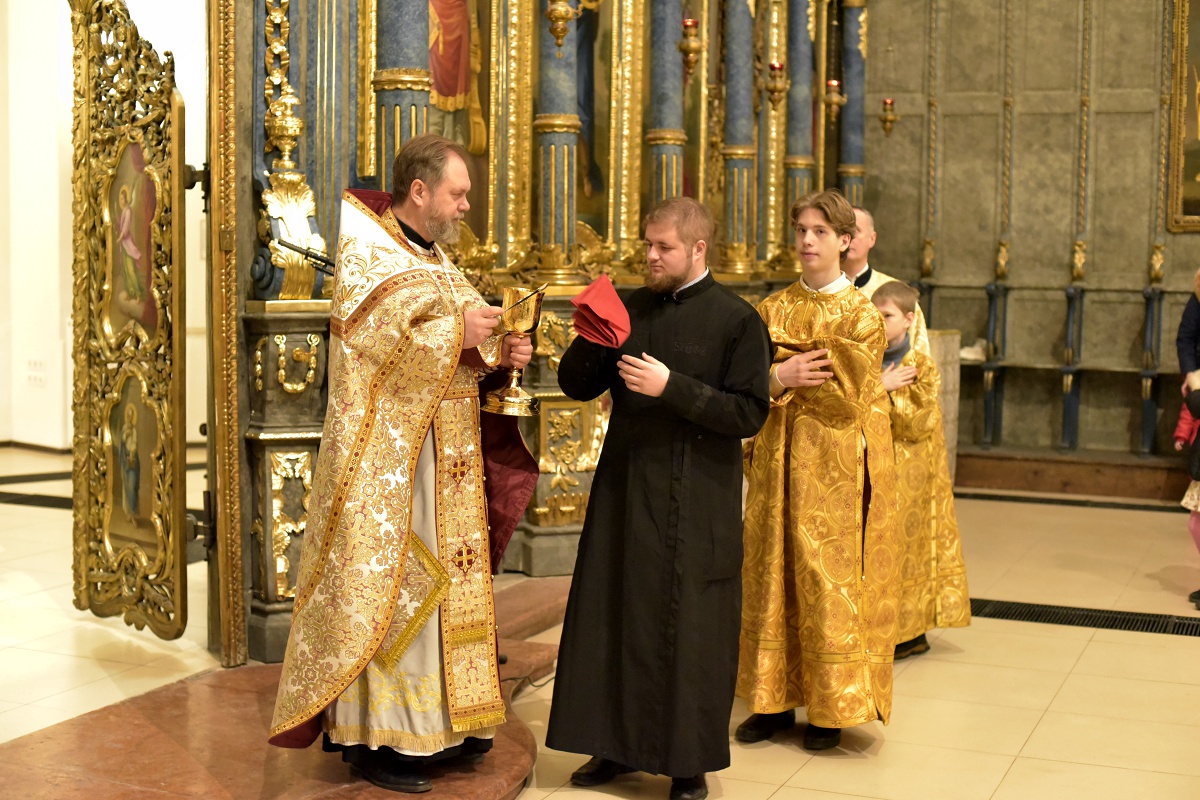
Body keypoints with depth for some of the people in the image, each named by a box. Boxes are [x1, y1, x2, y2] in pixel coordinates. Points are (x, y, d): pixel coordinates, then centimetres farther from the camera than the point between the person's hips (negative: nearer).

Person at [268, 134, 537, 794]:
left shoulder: (435, 260, 16)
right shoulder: (363, 253, -10)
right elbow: (372, 343, -22)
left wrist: (497, 352, -2)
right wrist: (455, 330, -21)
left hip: (443, 454, 9)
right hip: (385, 453, -9)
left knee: (443, 579, 11)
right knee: (383, 585, -5)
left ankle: (438, 719, 20)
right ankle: (373, 737, 2)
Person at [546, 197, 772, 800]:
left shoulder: (736, 320, -5)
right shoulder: (631, 310, 9)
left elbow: (750, 413, -11)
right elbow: (577, 385, 11)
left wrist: (672, 387, -18)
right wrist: (589, 340, -8)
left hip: (694, 504, -5)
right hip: (623, 490, 5)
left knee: (688, 629, 2)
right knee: (615, 615, 9)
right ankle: (618, 744, 24)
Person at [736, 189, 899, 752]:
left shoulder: (861, 315, -4)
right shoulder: (773, 309, 9)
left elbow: (846, 397, -13)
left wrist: (784, 376, -10)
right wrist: (780, 377, -16)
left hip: (835, 466, -4)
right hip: (777, 459, 4)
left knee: (829, 579, -1)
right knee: (773, 572, 6)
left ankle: (830, 707, 10)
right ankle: (776, 698, 15)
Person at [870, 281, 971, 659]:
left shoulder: (922, 368, -6)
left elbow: (920, 425, -14)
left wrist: (887, 395, -15)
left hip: (907, 474, -4)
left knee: (906, 541, -1)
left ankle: (912, 631, 8)